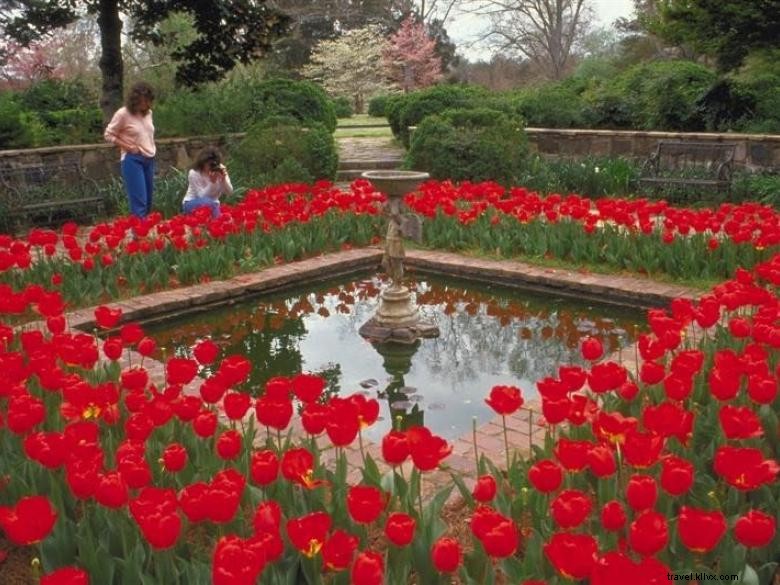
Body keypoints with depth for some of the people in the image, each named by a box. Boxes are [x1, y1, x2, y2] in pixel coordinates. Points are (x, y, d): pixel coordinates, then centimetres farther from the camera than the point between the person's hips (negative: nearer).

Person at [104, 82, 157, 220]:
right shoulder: (123, 113, -10)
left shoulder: (148, 113, 9)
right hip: (133, 160, -7)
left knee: (148, 202, 9)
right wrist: (127, 146, -13)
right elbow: (108, 135, -4)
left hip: (149, 159, 7)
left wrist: (152, 148, 8)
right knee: (139, 203, -12)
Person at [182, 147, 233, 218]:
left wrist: (224, 179, -31)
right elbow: (202, 196, -24)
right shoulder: (194, 173, -18)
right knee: (209, 203, -35)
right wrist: (212, 182, -36)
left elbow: (229, 192, -14)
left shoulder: (221, 170, -8)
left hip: (212, 205, 4)